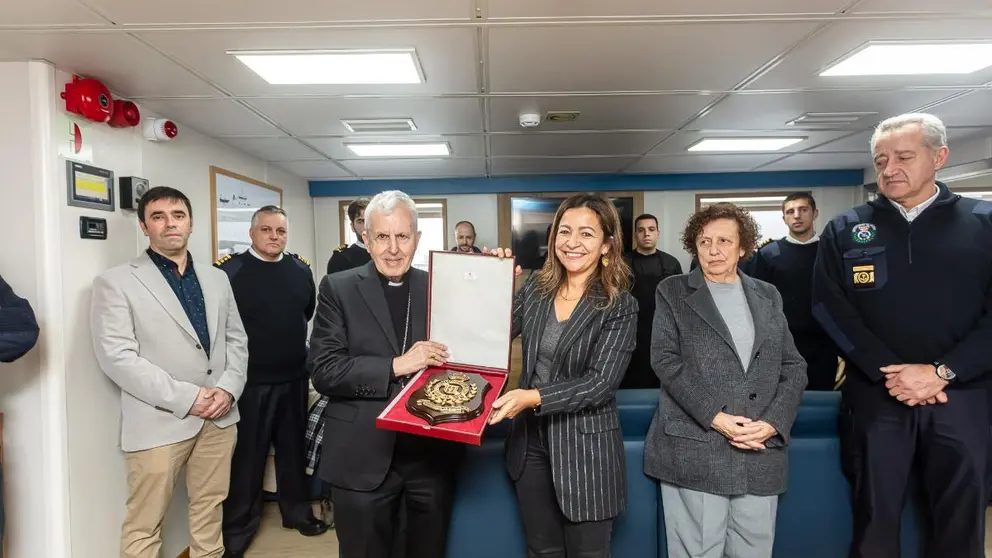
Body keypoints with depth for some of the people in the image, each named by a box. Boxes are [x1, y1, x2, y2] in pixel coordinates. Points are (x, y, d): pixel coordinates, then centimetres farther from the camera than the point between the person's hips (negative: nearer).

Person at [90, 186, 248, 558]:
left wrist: (229, 389, -6)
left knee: (209, 511, 16)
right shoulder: (116, 282, -3)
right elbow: (117, 357, -12)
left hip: (219, 416, 4)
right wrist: (185, 397, -16)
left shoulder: (217, 279, 12)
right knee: (144, 526, 7)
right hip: (159, 421, -4)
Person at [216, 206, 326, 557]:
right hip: (249, 381, -4)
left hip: (295, 378, 5)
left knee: (294, 448, 18)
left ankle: (297, 511, 36)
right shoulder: (228, 270, -11)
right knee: (246, 456, 7)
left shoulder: (301, 270, 4)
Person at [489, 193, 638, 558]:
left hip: (586, 449, -4)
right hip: (531, 441, 4)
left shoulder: (620, 307, -11)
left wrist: (533, 397, -29)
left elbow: (601, 382, -19)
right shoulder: (535, 288, 1)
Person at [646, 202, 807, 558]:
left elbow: (794, 367, 10)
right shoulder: (673, 293, 6)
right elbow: (665, 360, -5)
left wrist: (773, 422, -6)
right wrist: (716, 417, -13)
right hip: (694, 452, -3)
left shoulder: (768, 297, 15)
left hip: (760, 453, 3)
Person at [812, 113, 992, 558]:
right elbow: (829, 308, -3)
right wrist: (889, 370, -11)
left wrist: (941, 372, -14)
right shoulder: (844, 231, 3)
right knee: (874, 518, 9)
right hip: (875, 396, 0)